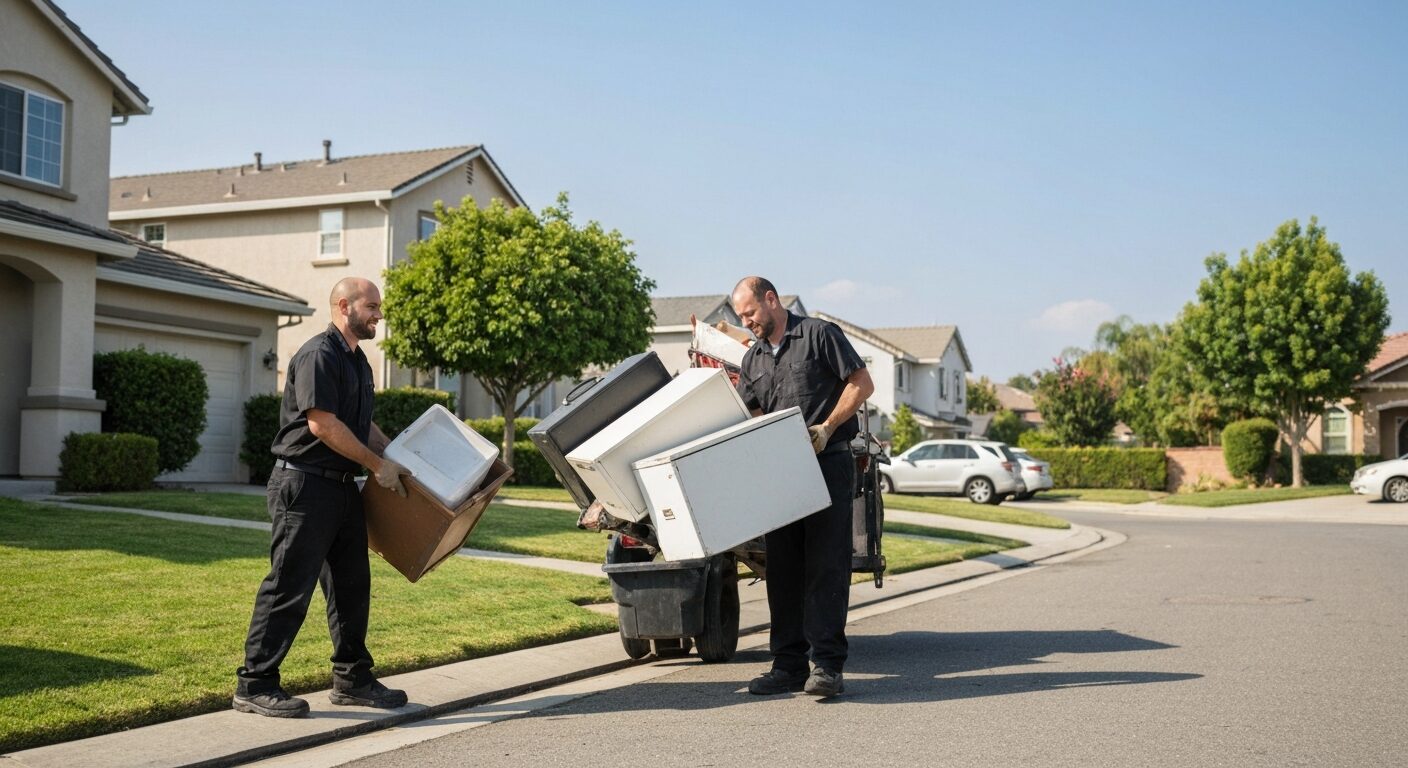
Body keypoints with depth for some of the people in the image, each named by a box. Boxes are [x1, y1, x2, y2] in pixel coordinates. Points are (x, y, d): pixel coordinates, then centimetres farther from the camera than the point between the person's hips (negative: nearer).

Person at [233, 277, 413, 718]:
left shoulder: (357, 361, 17)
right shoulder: (319, 355, -14)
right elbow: (322, 423, -21)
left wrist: (398, 460, 20)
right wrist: (377, 465, -15)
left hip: (342, 487, 10)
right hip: (305, 484, -10)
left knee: (352, 584, 12)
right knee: (289, 586, -6)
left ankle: (353, 679, 22)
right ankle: (255, 685, 3)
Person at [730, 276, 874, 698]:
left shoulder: (820, 334, 1)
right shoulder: (752, 360, 20)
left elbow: (861, 383, -4)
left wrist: (826, 429, -12)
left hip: (829, 464, -6)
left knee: (826, 565, -8)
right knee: (782, 568, 5)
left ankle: (826, 666, -9)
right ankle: (788, 665, 10)